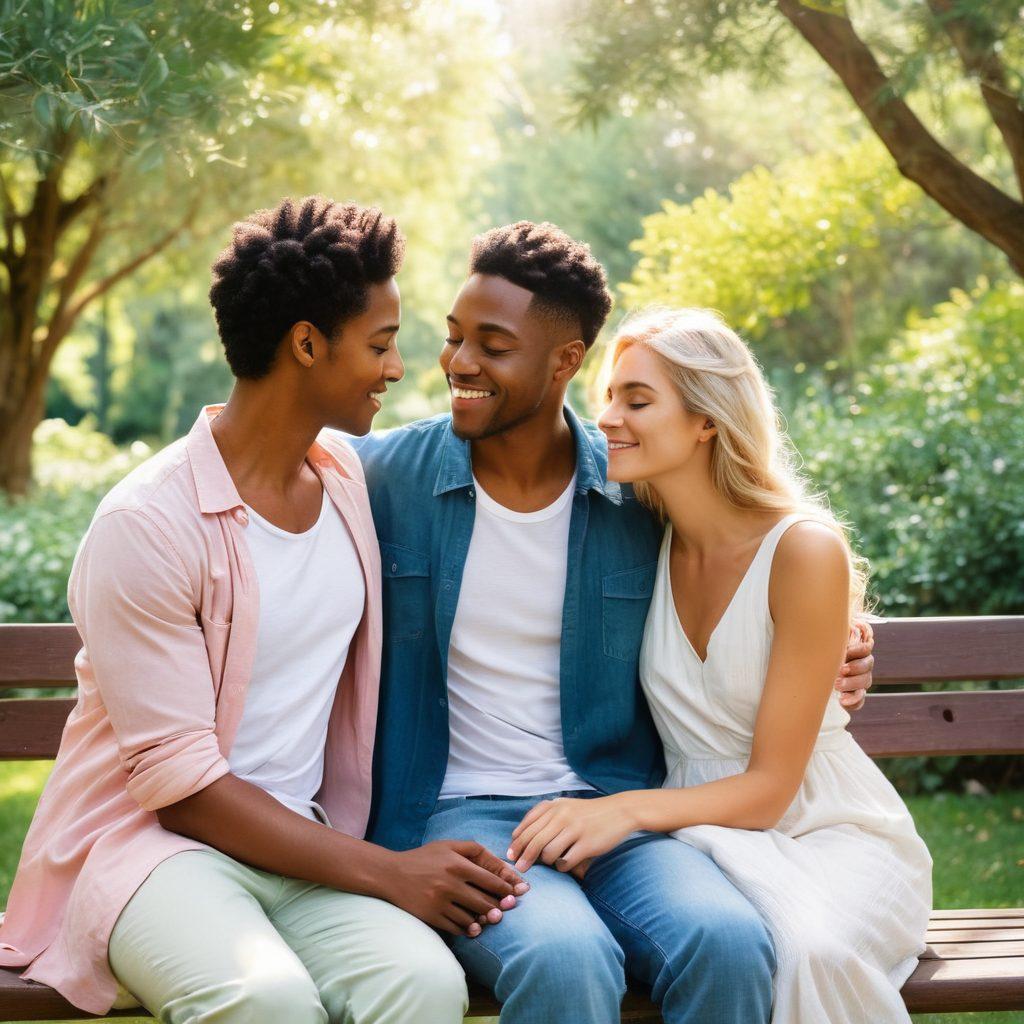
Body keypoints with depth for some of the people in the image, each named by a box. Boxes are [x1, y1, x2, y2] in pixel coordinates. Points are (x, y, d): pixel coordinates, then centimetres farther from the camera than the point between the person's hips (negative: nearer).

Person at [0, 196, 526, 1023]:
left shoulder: (350, 476, 7)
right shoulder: (149, 522, -13)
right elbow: (179, 780, -15)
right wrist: (386, 873, -18)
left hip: (305, 841, 5)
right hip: (153, 835, -5)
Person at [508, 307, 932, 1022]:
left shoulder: (804, 549, -13)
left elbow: (768, 788, -13)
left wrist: (628, 809, -27)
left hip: (831, 831, -2)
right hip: (702, 837, 3)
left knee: (805, 950, -36)